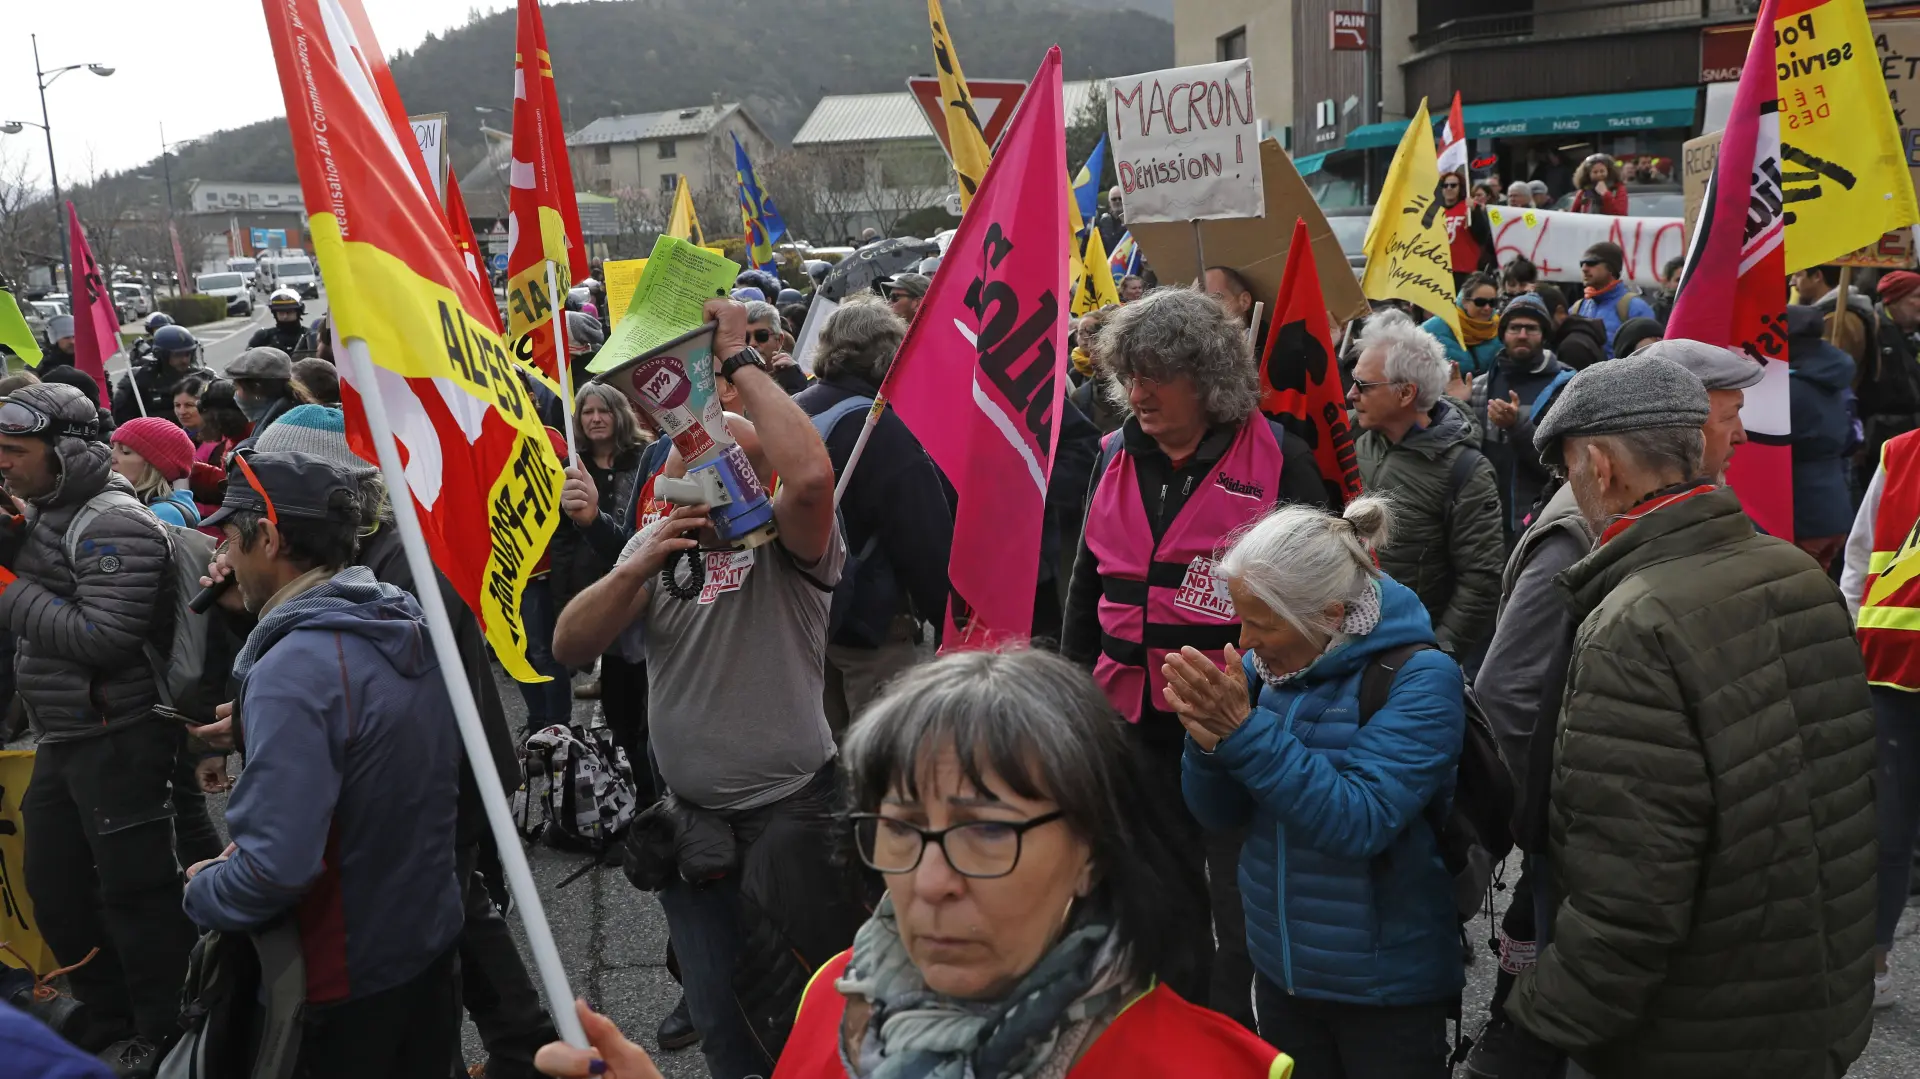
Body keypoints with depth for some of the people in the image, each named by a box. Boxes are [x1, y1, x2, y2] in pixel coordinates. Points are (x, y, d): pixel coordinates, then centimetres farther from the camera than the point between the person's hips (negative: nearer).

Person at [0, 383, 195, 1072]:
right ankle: (113, 1024, 33)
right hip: (61, 739, 10)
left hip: (119, 741, -10)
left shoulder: (112, 524, -16)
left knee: (134, 893, 0)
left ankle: (162, 1039, 15)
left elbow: (103, 636, -25)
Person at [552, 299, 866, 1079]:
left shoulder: (785, 543, -12)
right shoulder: (655, 543, 7)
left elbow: (812, 473, -36)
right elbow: (570, 648, -2)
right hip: (690, 819, 6)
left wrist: (739, 360, -26)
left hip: (792, 814, -5)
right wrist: (638, 566, -18)